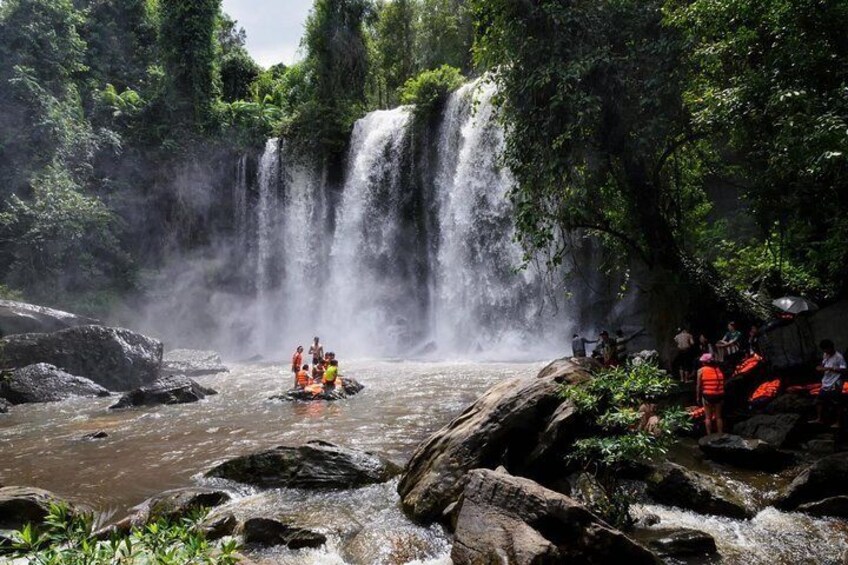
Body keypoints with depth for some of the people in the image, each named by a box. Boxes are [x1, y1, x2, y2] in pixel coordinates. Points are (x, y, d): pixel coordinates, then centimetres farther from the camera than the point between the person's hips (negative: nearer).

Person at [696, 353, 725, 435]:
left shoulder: (701, 370, -3)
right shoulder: (718, 370, 8)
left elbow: (698, 385, -4)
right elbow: (722, 384, 8)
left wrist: (698, 397, 5)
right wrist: (722, 397, 15)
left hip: (707, 395, -3)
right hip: (719, 395, 3)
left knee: (708, 417, 5)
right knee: (718, 417, 14)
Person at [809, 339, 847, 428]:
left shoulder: (839, 357, -15)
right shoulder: (825, 355, 7)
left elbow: (843, 370, -18)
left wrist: (830, 368, -23)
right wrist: (820, 368, -3)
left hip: (835, 385, -8)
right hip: (825, 383, 8)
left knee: (837, 404, 4)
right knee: (820, 401, 11)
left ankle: (838, 422, 14)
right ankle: (819, 419, 22)